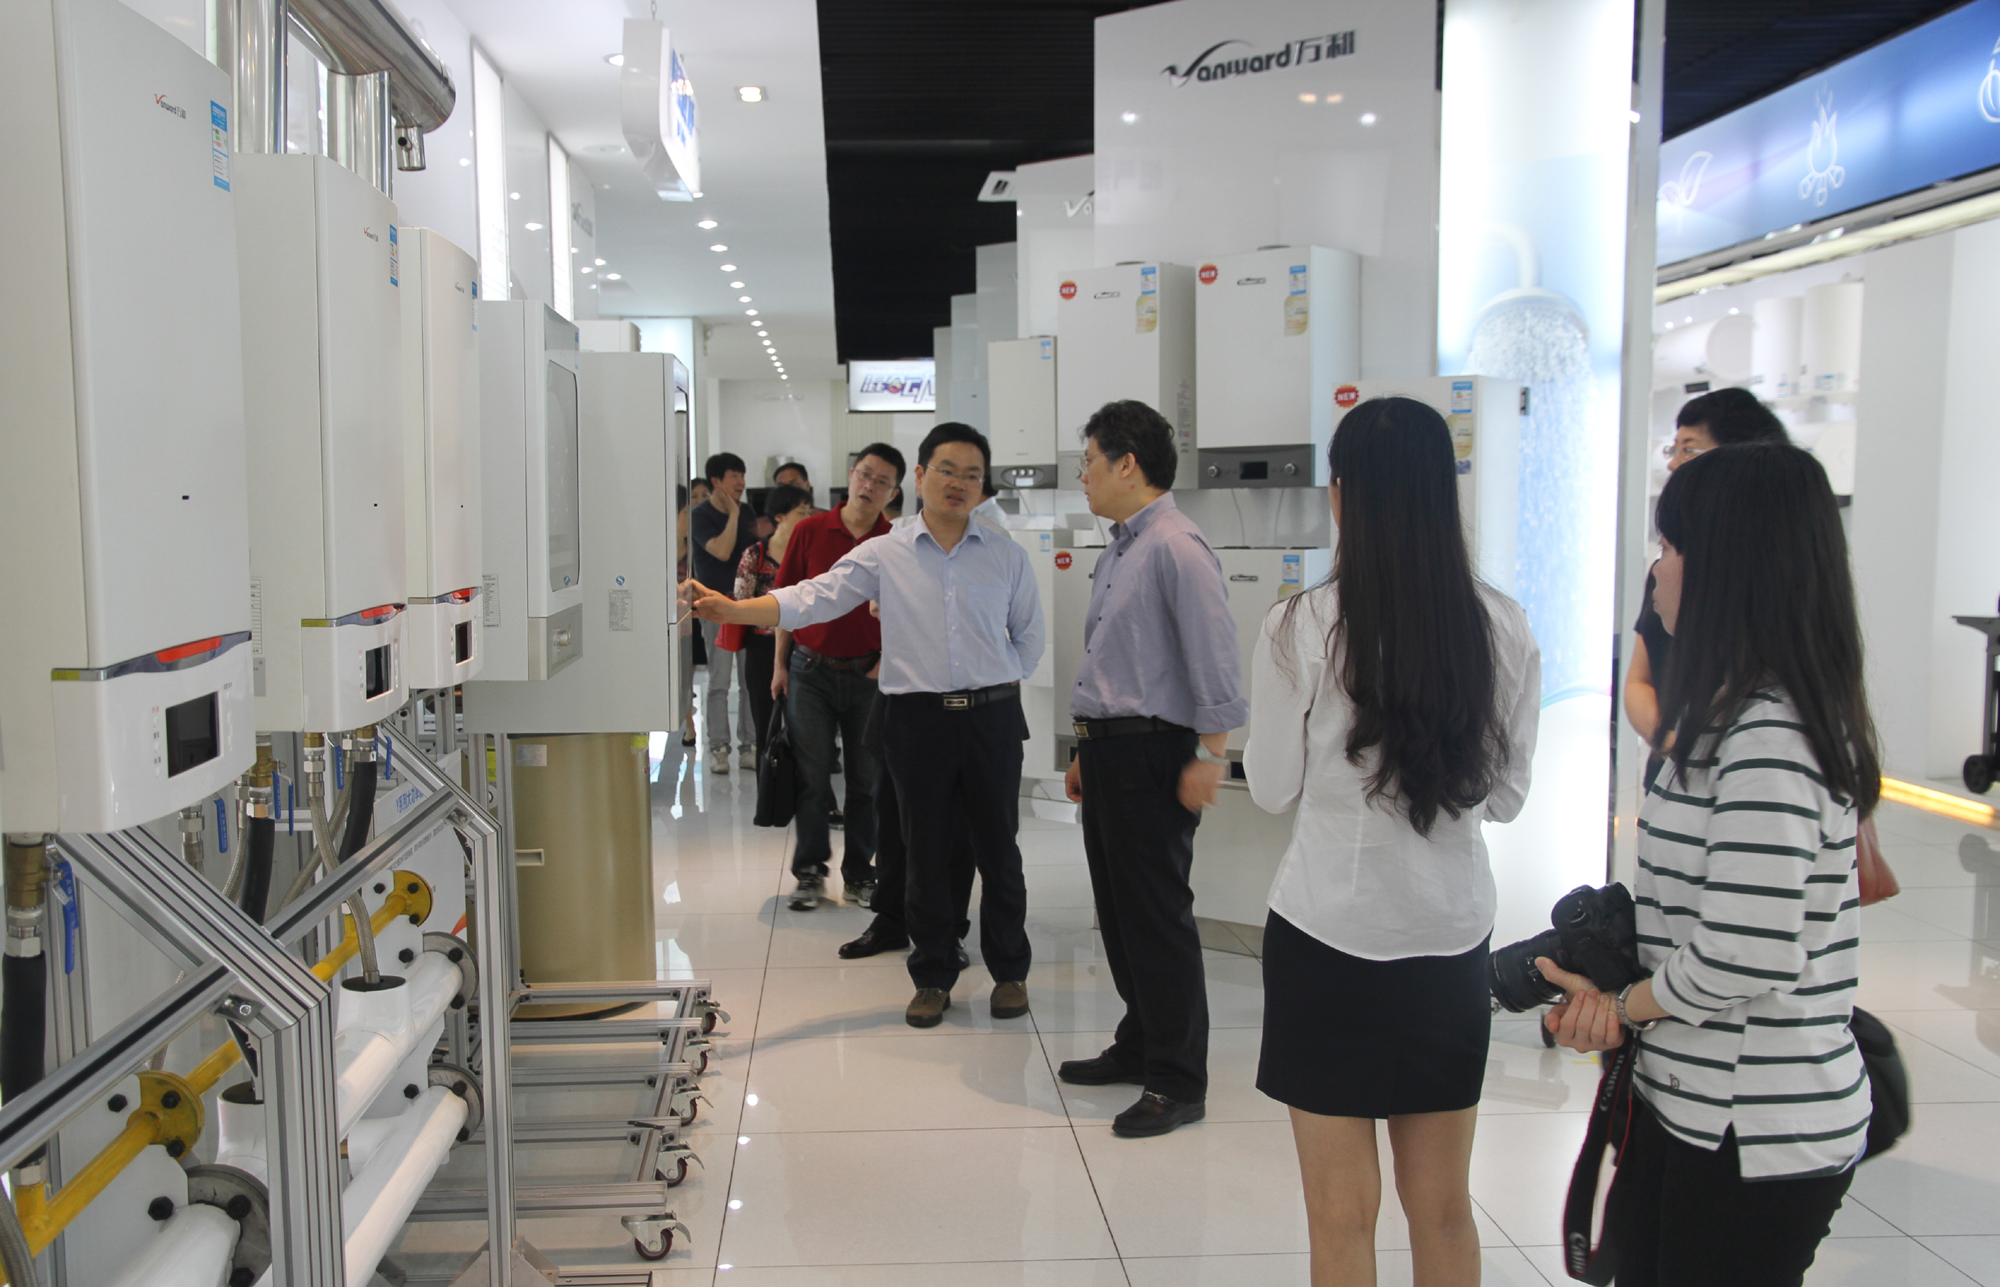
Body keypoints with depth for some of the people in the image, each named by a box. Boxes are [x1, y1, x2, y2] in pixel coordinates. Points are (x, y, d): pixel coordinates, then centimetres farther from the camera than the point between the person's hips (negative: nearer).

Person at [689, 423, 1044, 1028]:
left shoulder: (1007, 556, 7)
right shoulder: (883, 556, 2)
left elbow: (1028, 636, 16)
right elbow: (811, 598, -8)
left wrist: (997, 685, 6)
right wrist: (730, 609, -20)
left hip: (992, 716, 1)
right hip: (919, 720, 0)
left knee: (998, 850, 8)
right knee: (926, 854, 8)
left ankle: (1009, 971, 25)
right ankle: (933, 977, 23)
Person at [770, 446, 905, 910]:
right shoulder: (810, 531, 0)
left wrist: (889, 661, -10)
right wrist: (781, 663, 3)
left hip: (869, 675, 1)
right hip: (810, 671, 0)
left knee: (866, 780, 7)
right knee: (811, 777, 2)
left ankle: (859, 874, 20)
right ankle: (810, 872, 15)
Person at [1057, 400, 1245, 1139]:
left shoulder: (1175, 546, -15)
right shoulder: (1119, 550, 16)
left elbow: (1215, 657, -20)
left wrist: (1210, 757, -20)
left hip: (1152, 755, -10)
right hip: (1109, 751, 10)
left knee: (1156, 916, -3)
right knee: (1117, 910, 16)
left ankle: (1178, 1082, 8)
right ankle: (1140, 1045, 31)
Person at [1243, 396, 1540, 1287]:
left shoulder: (1302, 628, -14)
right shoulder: (1504, 628, -5)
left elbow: (1274, 789, -4)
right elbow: (1505, 796, 5)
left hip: (1329, 936, -3)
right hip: (1453, 936, 4)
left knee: (1343, 1213, 10)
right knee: (1444, 1208, 17)